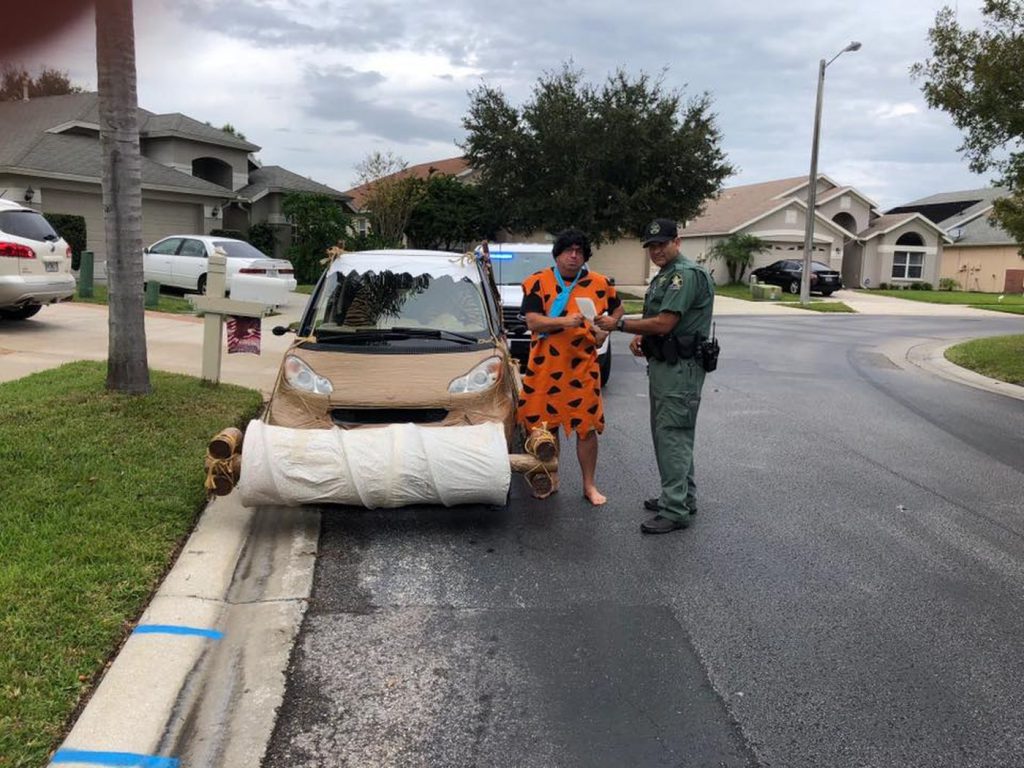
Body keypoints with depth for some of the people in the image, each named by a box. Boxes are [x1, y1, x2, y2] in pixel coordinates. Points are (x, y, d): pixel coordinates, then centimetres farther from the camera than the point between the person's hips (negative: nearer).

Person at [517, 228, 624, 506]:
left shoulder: (599, 283, 4)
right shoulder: (538, 282, -2)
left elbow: (617, 309, 20)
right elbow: (532, 321, -11)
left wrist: (606, 329, 3)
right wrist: (564, 321, -25)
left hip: (583, 367, 1)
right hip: (544, 366, -1)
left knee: (587, 427, 3)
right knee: (545, 425, 9)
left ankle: (589, 485, 18)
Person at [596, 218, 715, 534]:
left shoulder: (687, 274, -16)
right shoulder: (663, 276, 18)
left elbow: (664, 323, -22)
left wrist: (620, 325, -14)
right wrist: (640, 337, 5)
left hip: (680, 368, -11)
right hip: (663, 364, 11)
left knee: (672, 436, -10)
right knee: (668, 434, 17)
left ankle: (675, 510, -6)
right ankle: (683, 496, 28)